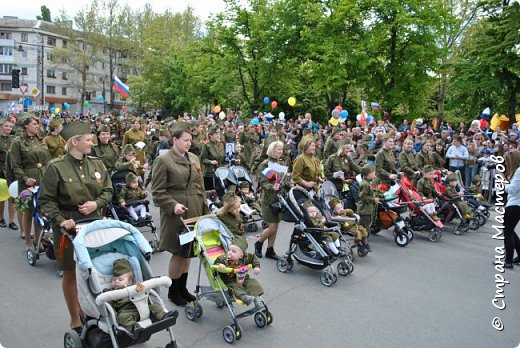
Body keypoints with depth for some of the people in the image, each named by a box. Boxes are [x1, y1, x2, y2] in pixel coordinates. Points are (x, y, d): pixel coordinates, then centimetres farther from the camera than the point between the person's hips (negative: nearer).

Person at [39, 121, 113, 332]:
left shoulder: (97, 164, 2)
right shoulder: (56, 167, -11)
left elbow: (107, 190, 9)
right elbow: (47, 200, -7)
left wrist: (97, 203, -9)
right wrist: (60, 220, -19)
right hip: (68, 226, -3)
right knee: (71, 273, 9)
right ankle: (75, 319, 25)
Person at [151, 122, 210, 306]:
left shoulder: (194, 158, 12)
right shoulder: (163, 160, -7)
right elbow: (158, 191, -9)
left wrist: (205, 210, 13)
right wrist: (173, 205, -22)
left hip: (195, 213, 6)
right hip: (176, 215, -6)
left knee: (188, 252, 13)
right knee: (179, 253, 1)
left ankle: (182, 288, 30)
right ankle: (173, 291, 21)